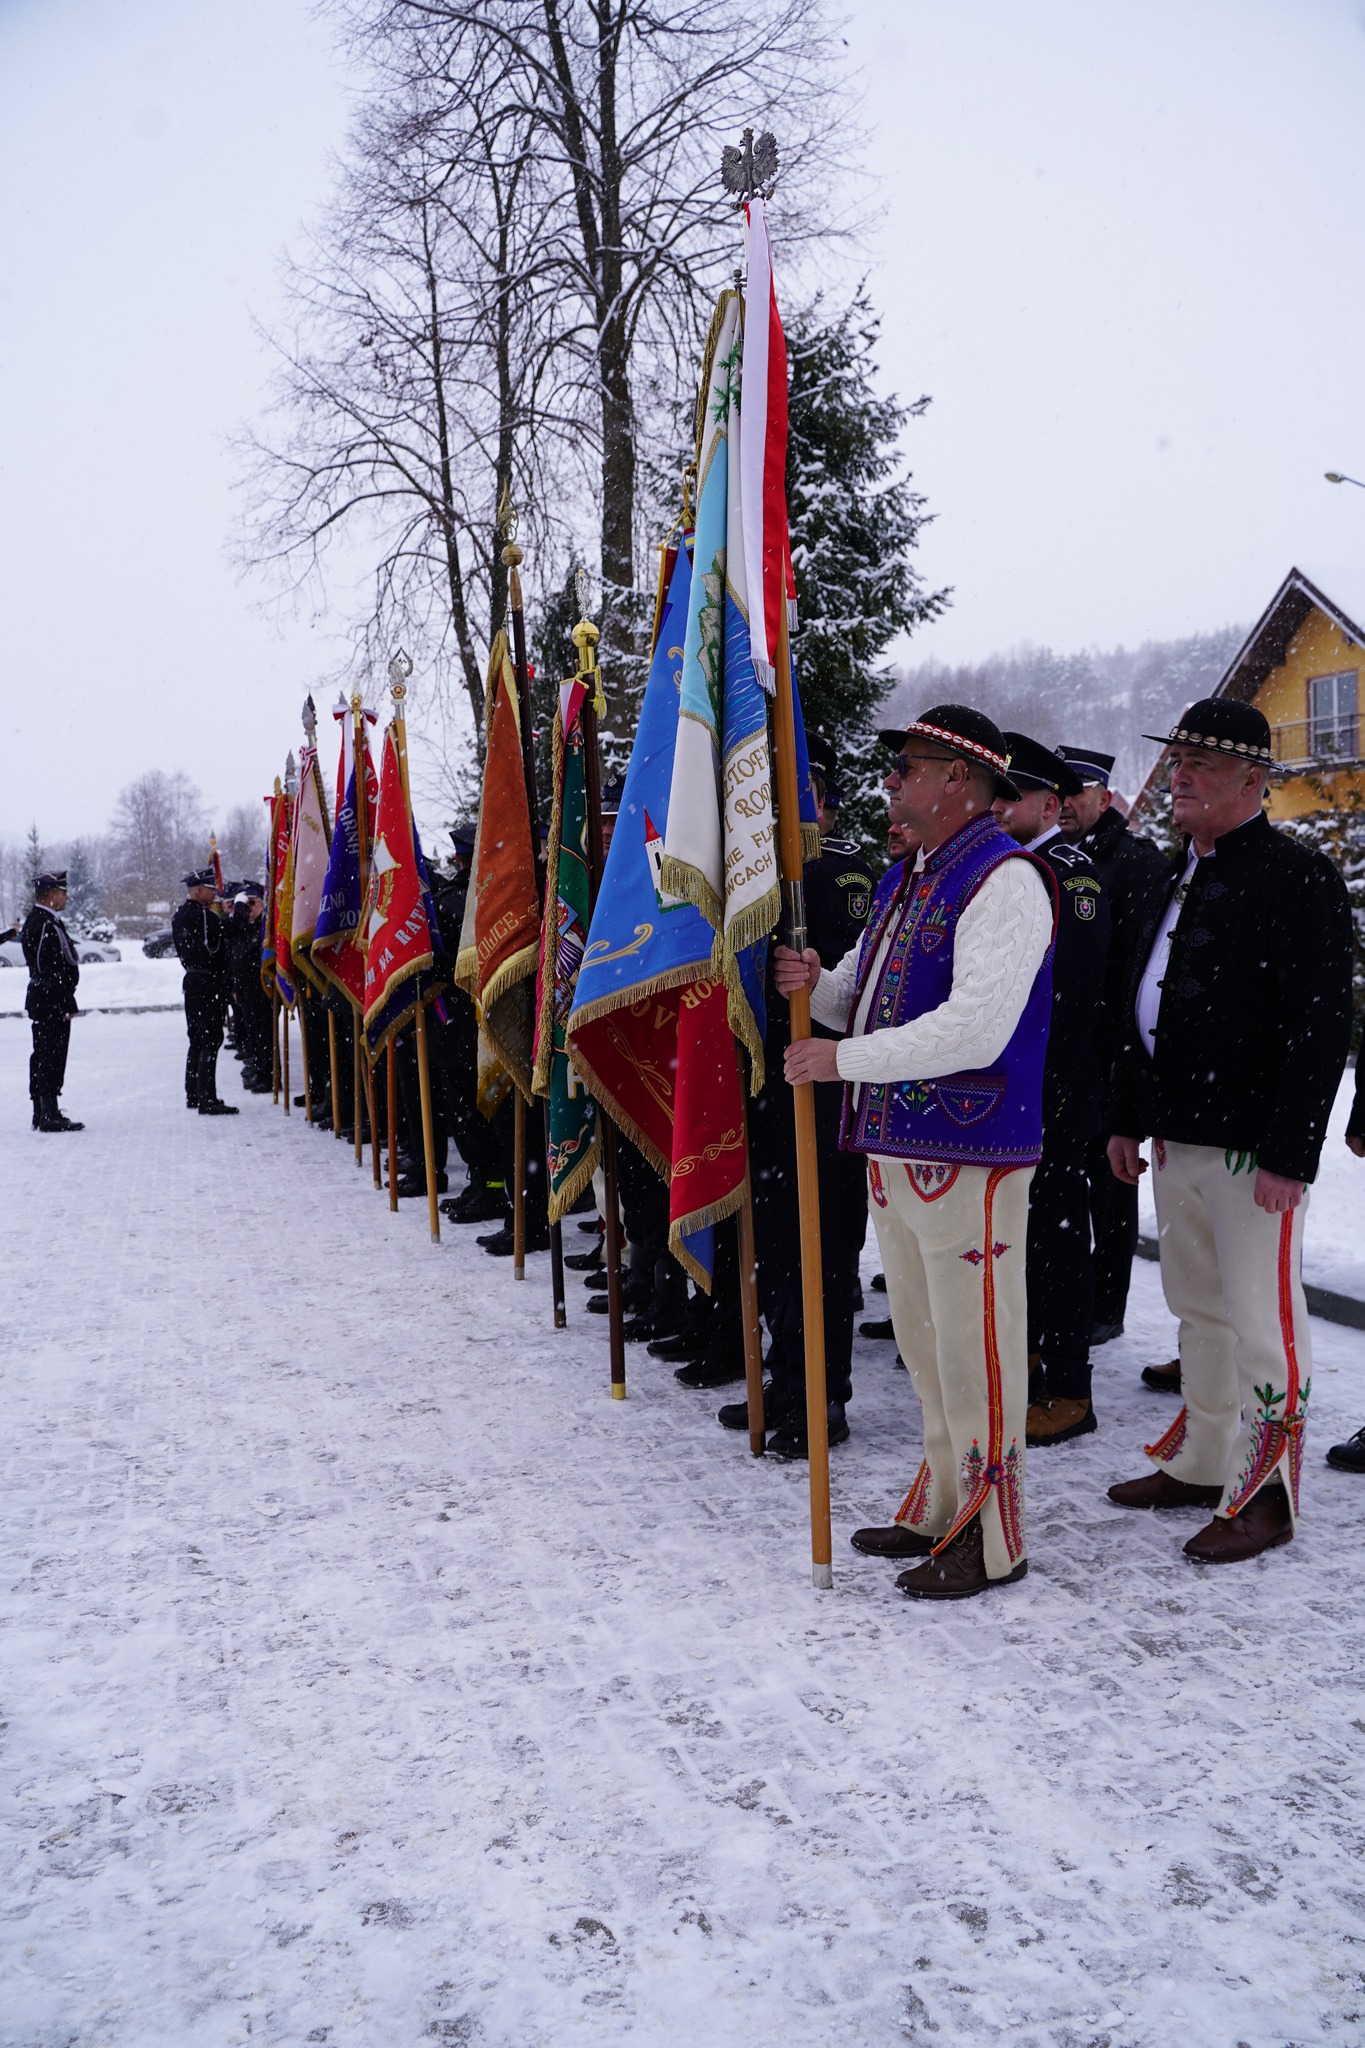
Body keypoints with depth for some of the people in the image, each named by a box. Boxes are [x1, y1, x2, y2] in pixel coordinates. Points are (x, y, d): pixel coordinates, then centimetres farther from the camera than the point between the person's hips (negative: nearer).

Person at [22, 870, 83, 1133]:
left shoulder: (33, 921, 15)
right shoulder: (47, 924, -18)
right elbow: (54, 970, -22)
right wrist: (67, 1004, -18)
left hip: (39, 1002, 11)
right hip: (53, 1002, -11)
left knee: (42, 1058, 13)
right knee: (52, 1059, -6)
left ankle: (41, 1115, 20)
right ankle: (50, 1116, -4)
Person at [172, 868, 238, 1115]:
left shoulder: (180, 916, 14)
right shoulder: (204, 916, -16)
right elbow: (215, 949, -15)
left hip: (193, 982, 10)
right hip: (209, 984, -10)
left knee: (197, 1040, 17)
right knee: (211, 1040, -9)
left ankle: (193, 1095, 25)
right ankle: (207, 1099, -13)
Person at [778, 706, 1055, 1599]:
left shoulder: (1004, 879, -15)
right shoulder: (904, 881, 16)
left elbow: (977, 1027, -25)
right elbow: (867, 995, 24)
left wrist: (843, 1058, -19)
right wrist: (819, 981, 1)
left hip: (970, 1155, -10)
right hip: (896, 1148, 10)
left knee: (974, 1347, 0)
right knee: (926, 1344, 18)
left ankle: (990, 1540, 13)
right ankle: (941, 1508, 33)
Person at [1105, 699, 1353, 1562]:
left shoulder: (1298, 876, -12)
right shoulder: (1183, 873, 14)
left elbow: (1322, 1023, -18)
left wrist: (1290, 1152, -20)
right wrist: (1130, 1118, 17)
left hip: (1252, 1145, -8)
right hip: (1178, 1135, 9)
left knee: (1262, 1319, 1)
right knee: (1198, 1309, 18)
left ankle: (1267, 1495, 13)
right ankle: (1201, 1463, 32)